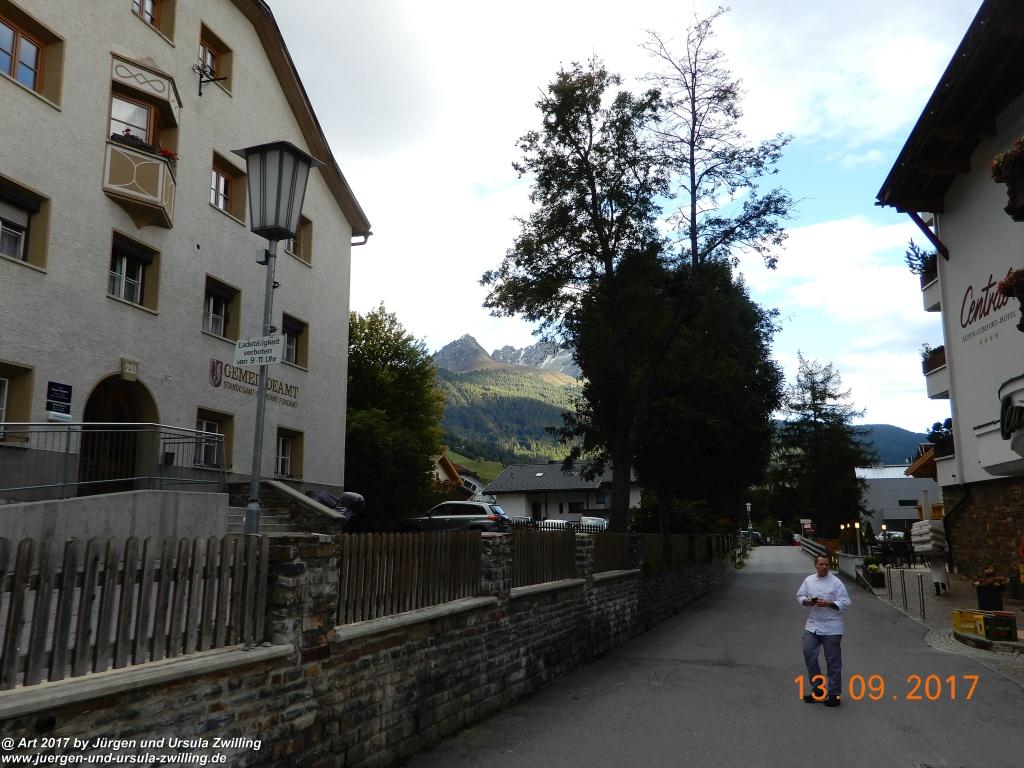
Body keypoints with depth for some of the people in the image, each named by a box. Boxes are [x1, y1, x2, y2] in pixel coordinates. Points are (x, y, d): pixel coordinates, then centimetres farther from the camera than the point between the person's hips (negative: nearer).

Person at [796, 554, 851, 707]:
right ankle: (817, 690, 19)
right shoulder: (809, 580, 5)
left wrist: (828, 604, -23)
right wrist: (806, 601, -9)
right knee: (809, 656, 2)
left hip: (831, 628, -4)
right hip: (812, 626, 4)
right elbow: (799, 596, 11)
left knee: (833, 662, 3)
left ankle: (834, 694, 16)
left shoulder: (836, 582, -9)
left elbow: (845, 603, -11)